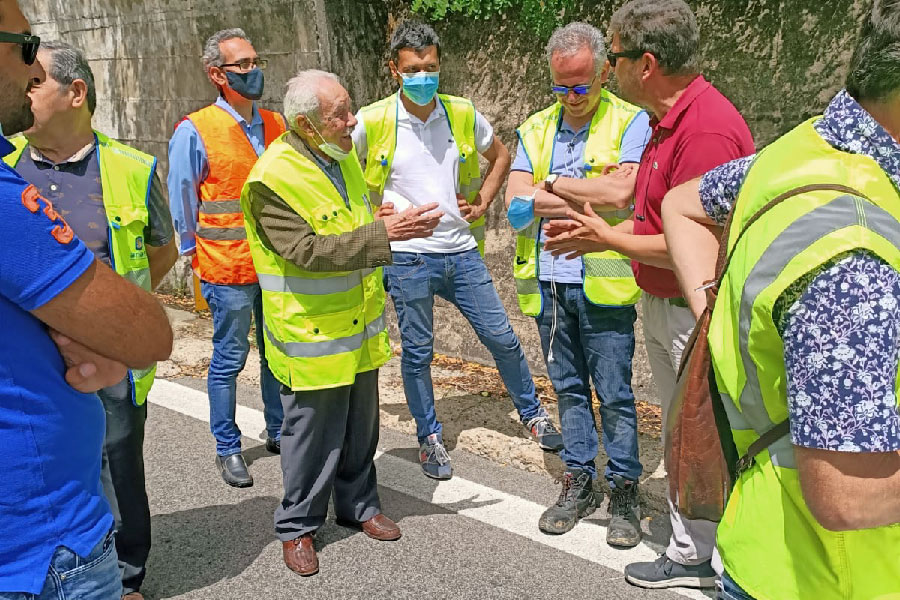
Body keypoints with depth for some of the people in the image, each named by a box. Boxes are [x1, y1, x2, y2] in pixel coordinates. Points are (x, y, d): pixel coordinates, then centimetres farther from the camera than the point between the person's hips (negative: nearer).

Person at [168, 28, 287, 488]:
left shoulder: (276, 124, 7)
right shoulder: (195, 131, -8)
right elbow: (182, 202, -2)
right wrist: (195, 255, 2)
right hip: (228, 269, -5)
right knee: (229, 358, 4)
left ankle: (279, 431, 30)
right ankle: (228, 448, 18)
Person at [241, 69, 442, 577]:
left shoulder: (344, 158, 7)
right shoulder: (272, 179, -20)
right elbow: (307, 250, -29)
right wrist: (384, 234, -33)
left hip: (361, 329, 7)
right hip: (313, 337, -7)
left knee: (361, 428, 19)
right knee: (312, 435, 7)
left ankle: (359, 505, 39)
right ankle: (298, 527, 26)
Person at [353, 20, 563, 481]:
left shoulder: (463, 114, 1)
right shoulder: (372, 122, -7)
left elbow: (500, 157, 18)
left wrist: (482, 203, 6)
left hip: (462, 251, 3)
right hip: (408, 257, -2)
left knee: (502, 338, 8)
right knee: (417, 353, 8)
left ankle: (532, 415, 30)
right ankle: (429, 439, 26)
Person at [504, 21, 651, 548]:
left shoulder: (631, 122, -4)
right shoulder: (536, 128, 10)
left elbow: (620, 192, -21)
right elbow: (518, 199, -4)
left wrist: (553, 185, -9)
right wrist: (589, 200, -12)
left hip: (604, 285, -4)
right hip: (549, 283, 5)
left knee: (615, 394, 3)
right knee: (569, 387, 15)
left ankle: (624, 492, 18)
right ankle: (579, 482, 28)